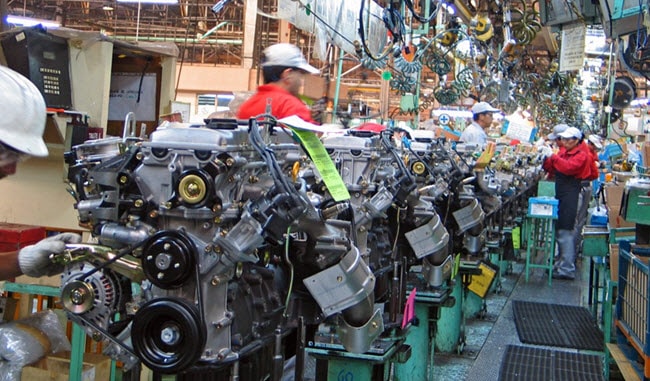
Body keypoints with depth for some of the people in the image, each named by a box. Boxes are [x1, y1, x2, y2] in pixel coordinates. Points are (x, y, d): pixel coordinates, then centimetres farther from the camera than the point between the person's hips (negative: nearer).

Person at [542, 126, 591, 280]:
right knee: (560, 229, 14)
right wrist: (547, 160, -1)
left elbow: (568, 167, -23)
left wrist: (554, 157, -22)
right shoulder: (564, 151, 17)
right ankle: (562, 263, 24)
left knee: (564, 231, -10)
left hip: (570, 194, -9)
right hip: (561, 193, 9)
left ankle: (567, 269, -6)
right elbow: (553, 170, 15)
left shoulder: (581, 155, -6)